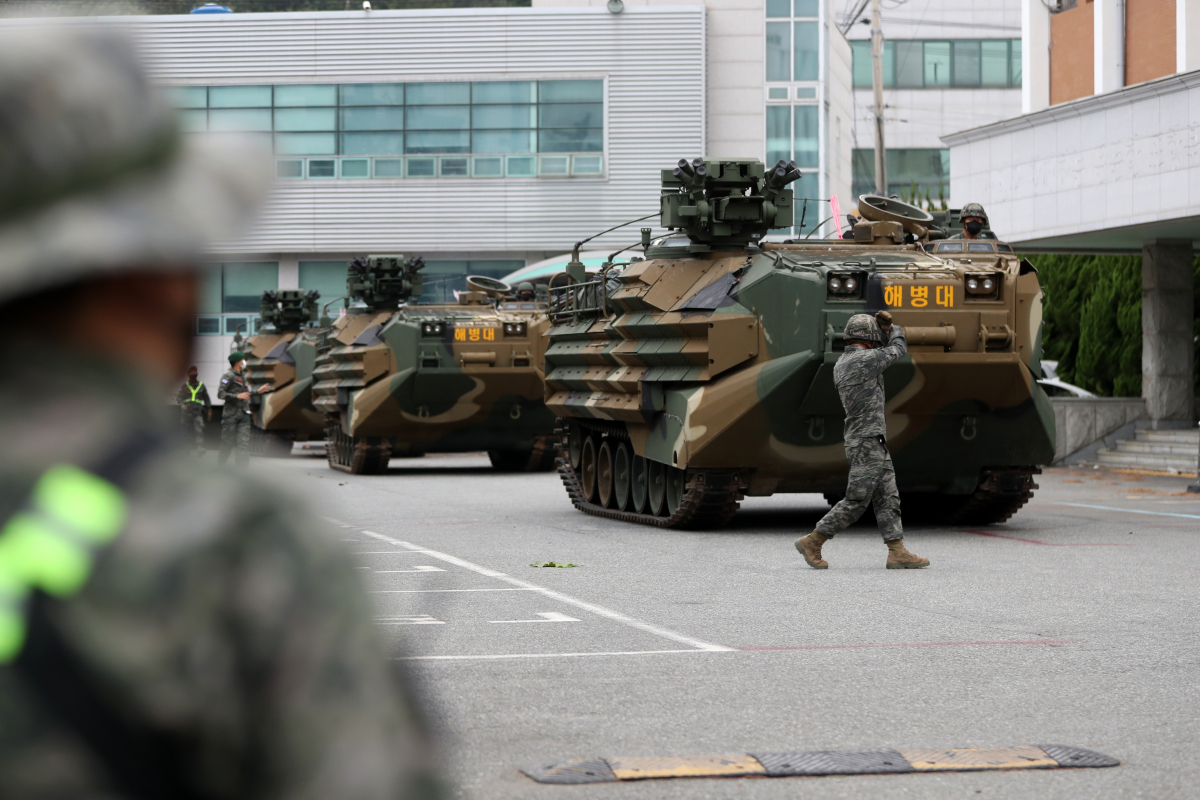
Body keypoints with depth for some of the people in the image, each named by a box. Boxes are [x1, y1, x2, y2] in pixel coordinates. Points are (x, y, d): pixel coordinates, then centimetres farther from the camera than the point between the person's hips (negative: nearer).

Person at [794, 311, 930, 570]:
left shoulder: (840, 364, 13)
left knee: (888, 499, 6)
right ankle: (812, 543, 2)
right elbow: (898, 350, 0)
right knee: (855, 501, -5)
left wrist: (884, 327, 21)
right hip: (867, 443, -10)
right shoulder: (865, 359, -15)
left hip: (875, 444, 10)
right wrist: (894, 330, 20)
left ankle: (897, 552, 4)